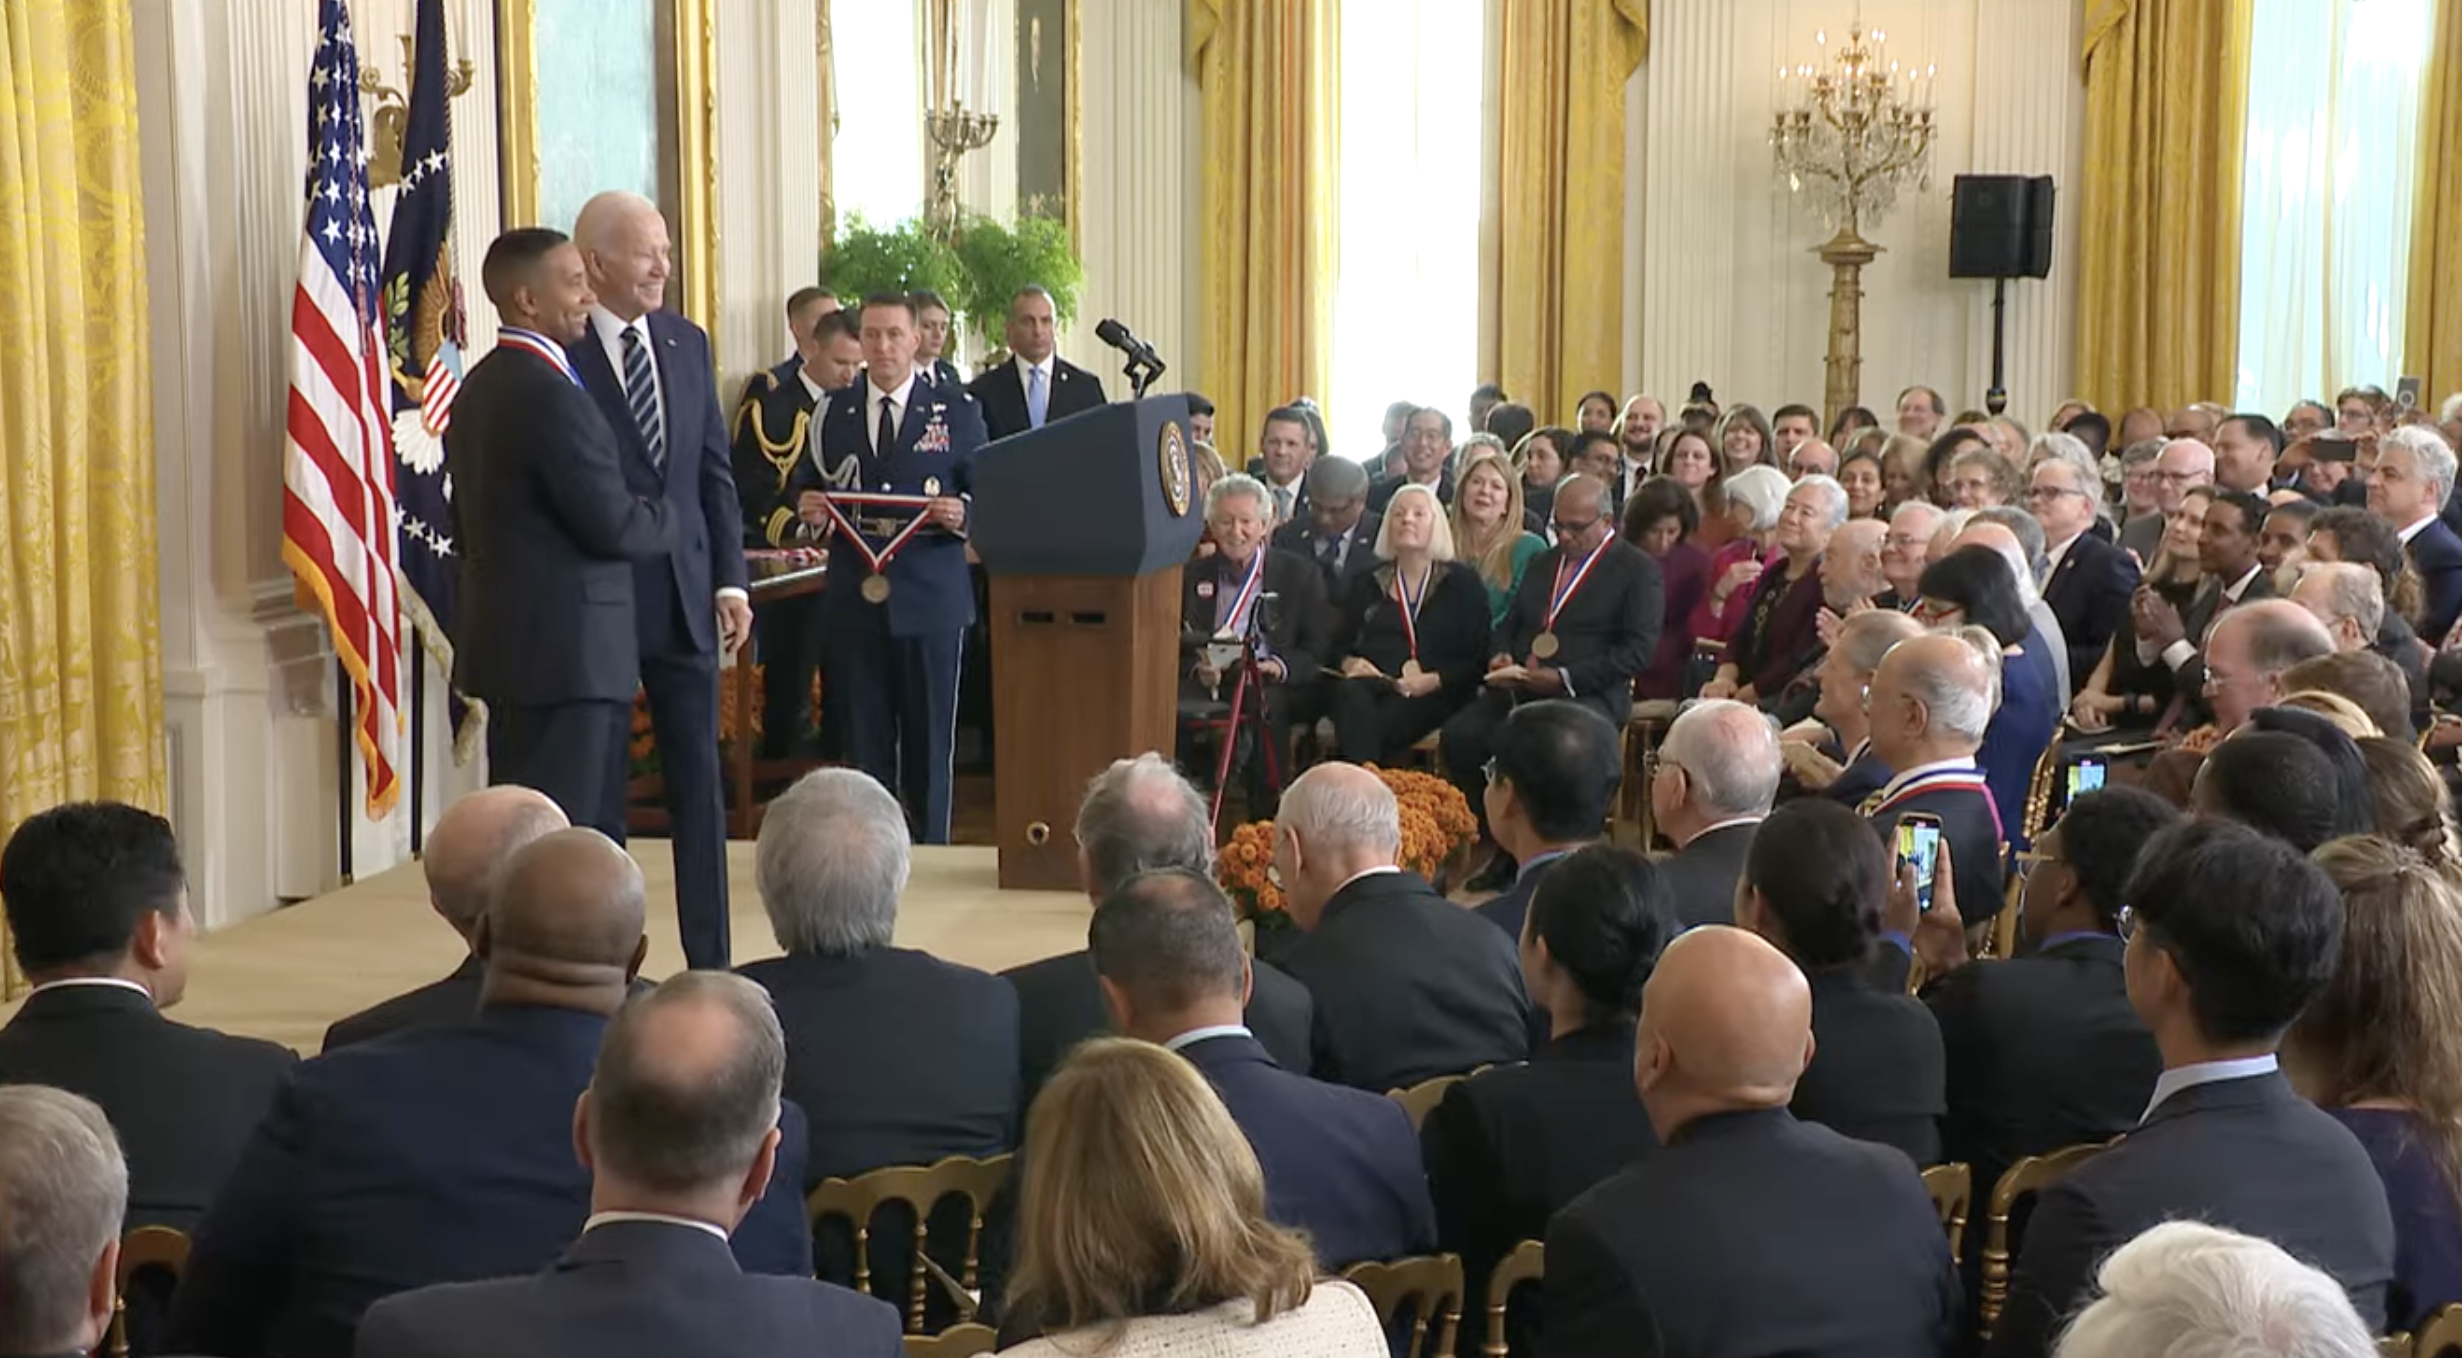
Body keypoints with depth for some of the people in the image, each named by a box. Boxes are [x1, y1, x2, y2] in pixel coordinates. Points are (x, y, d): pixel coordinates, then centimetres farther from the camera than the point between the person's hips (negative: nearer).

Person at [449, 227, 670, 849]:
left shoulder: (478, 386, 13)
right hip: (569, 649, -10)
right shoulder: (550, 393, -18)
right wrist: (671, 517, 0)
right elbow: (611, 523, -18)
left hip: (504, 637, 10)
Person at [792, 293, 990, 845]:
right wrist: (807, 506, -6)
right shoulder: (831, 415, 13)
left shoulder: (957, 412, 6)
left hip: (930, 598, -2)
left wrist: (962, 514, -17)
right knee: (864, 738, 5)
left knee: (930, 736, 2)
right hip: (855, 598, 2)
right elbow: (805, 486, 17)